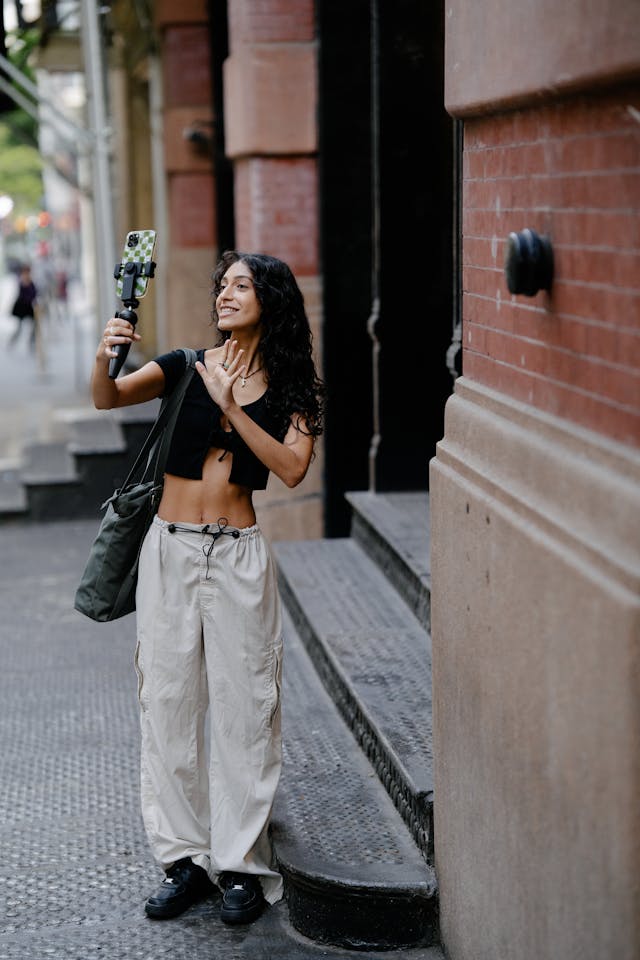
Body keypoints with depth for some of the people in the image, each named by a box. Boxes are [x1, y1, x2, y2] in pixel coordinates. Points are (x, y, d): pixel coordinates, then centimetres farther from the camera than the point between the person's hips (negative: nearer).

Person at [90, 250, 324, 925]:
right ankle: (184, 858, 16)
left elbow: (292, 468, -12)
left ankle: (241, 864, 11)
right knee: (168, 703, 5)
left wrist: (231, 406, -17)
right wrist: (104, 356, -29)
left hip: (238, 555, -1)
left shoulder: (287, 387, 3)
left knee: (241, 706, 1)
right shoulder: (185, 367, 3)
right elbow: (106, 399, -9)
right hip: (170, 548, 1)